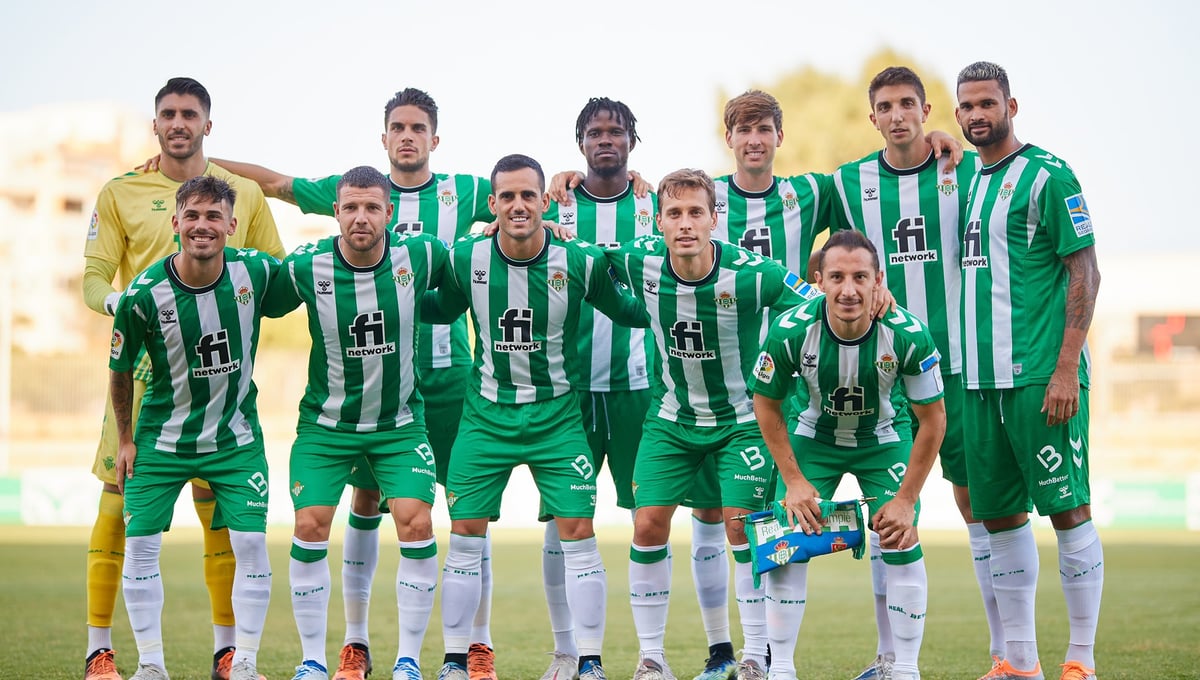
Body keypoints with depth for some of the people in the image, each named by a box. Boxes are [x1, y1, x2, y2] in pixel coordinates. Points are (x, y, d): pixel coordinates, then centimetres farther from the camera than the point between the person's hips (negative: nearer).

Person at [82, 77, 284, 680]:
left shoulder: (244, 193, 10)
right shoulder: (120, 193, 6)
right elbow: (93, 279, 3)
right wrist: (122, 303, -19)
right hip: (141, 365, -1)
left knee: (220, 507, 3)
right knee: (118, 498, -5)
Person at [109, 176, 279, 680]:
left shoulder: (256, 271, -14)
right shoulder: (144, 294, -18)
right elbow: (120, 369, -2)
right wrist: (125, 439, 3)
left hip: (236, 439, 1)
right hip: (162, 440, -1)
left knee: (251, 544, -6)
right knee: (140, 546, -3)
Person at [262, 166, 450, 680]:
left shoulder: (420, 256, -12)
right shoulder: (306, 267, -15)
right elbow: (262, 305, 5)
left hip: (400, 422, 0)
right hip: (325, 424, 0)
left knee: (416, 525, -13)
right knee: (310, 528, -9)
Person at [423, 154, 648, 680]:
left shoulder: (581, 262, -10)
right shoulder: (466, 260, -6)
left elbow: (626, 311, 7)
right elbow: (444, 309, 14)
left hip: (556, 414, -1)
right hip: (487, 414, 1)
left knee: (578, 533, -5)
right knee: (465, 534, 1)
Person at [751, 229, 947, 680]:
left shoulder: (909, 335, -31)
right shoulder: (790, 332, -30)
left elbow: (932, 419, -17)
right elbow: (766, 405, -10)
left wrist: (906, 500, -16)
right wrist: (793, 481, -12)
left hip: (884, 440, 0)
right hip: (813, 437, 1)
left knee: (902, 543, -12)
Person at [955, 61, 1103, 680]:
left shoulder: (1048, 177, -6)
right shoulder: (966, 182, 15)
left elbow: (1085, 274, -9)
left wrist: (1066, 370, -16)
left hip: (1040, 376, -7)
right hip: (981, 379, 8)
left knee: (1068, 509, -4)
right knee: (999, 514, 9)